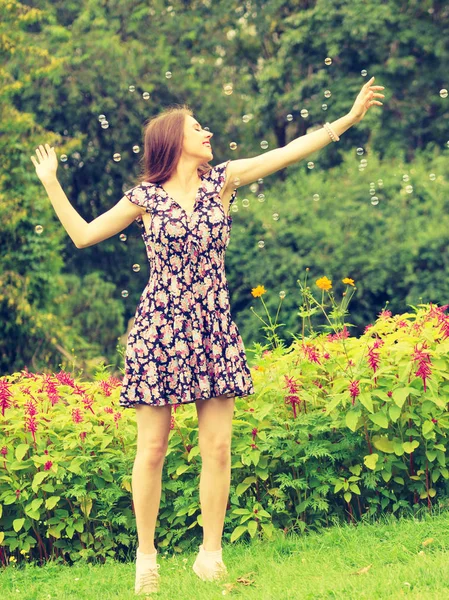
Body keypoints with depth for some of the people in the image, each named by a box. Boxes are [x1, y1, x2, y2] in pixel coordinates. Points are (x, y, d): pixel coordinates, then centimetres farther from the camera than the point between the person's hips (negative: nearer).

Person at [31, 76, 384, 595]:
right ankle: (146, 556, 8)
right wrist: (50, 184, 6)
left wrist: (349, 118, 1)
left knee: (217, 447, -1)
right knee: (152, 447, -1)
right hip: (159, 328, -3)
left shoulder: (222, 181, 8)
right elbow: (83, 235, 8)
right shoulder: (146, 197, 2)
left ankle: (210, 554, 8)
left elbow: (288, 152, 5)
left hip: (213, 330, 3)